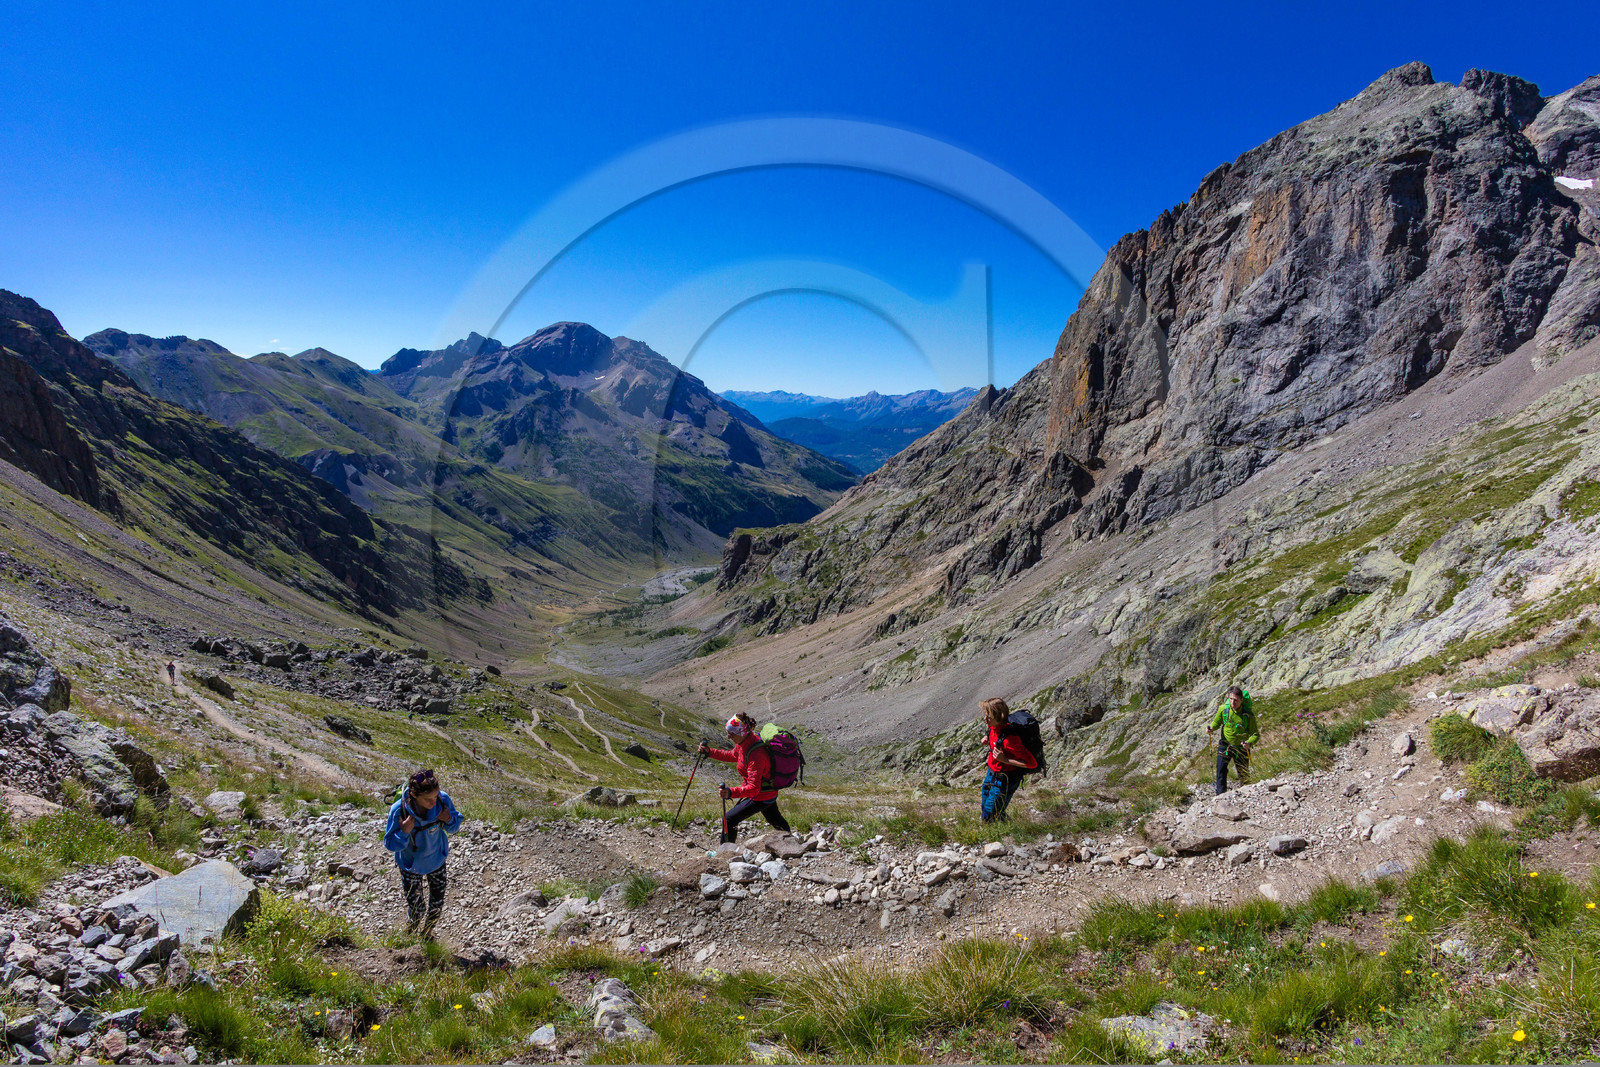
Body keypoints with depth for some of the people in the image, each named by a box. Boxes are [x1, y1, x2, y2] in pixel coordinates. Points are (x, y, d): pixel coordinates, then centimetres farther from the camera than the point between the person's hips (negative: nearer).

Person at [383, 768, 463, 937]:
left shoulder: (443, 799, -26)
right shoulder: (399, 810, -32)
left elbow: (454, 827, -7)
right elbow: (390, 844, -18)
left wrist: (449, 820, -29)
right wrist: (404, 832, -37)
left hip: (436, 858, 3)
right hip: (411, 864, -3)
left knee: (437, 903, 17)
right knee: (416, 909, 7)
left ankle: (427, 933, 49)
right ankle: (409, 937, 42)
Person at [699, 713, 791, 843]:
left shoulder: (756, 754, -37)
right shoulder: (744, 742, -9)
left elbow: (753, 788, -40)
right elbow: (732, 755, 13)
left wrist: (731, 792, -54)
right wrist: (709, 752, 4)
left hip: (760, 797, -10)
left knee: (729, 820, -6)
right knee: (775, 819, 34)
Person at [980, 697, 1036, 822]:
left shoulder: (1009, 738, -34)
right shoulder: (994, 727, -7)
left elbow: (1032, 763, -28)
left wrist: (1005, 760, -30)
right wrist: (988, 738, 2)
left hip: (1004, 781, -9)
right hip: (992, 774, 9)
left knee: (989, 818, 2)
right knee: (986, 809, 23)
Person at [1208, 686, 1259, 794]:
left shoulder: (1248, 714, -21)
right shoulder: (1223, 709, -14)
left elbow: (1256, 734, -14)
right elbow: (1216, 722, 5)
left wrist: (1249, 743, -34)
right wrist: (1211, 728, -18)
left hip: (1241, 747, -1)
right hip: (1225, 745, 1)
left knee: (1243, 775, 13)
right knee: (1221, 770, -12)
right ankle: (1220, 796, -3)